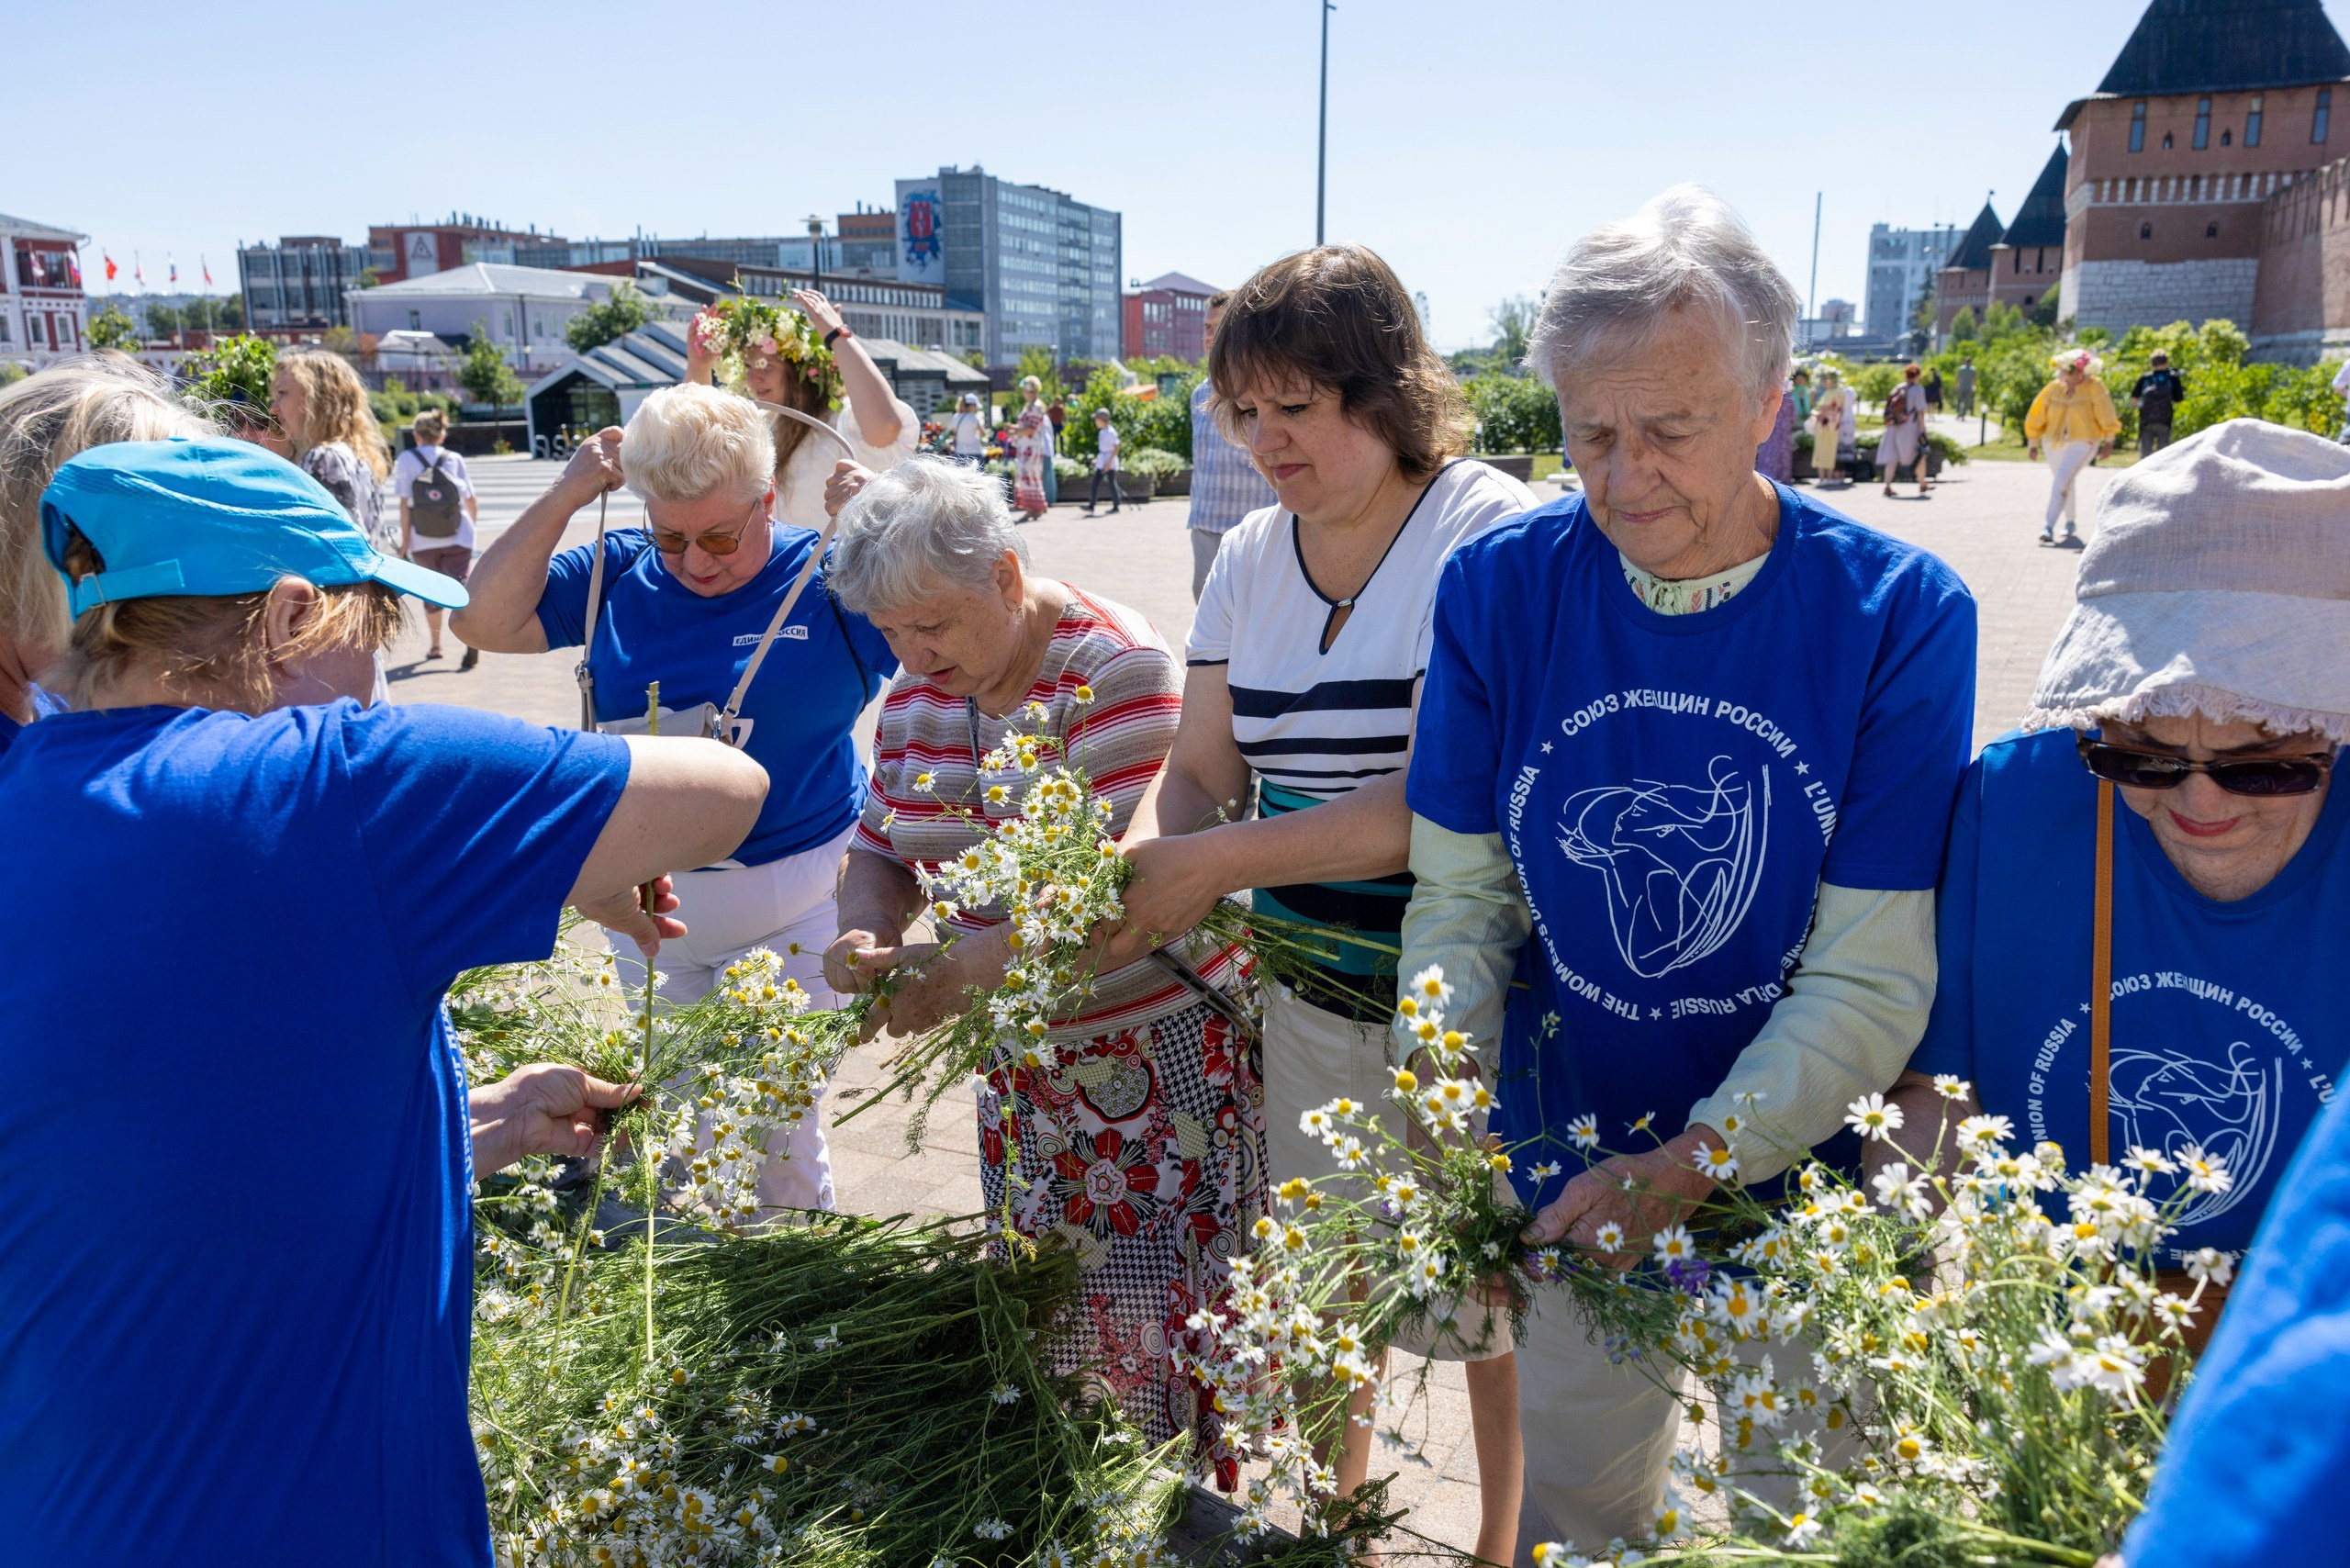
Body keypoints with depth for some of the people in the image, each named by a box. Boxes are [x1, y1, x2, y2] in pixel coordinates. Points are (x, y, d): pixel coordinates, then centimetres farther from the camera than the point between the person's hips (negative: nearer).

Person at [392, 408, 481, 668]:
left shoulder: (405, 459, 0)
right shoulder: (454, 459, 3)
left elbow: (404, 504, -5)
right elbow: (471, 502, 6)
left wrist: (405, 541, -1)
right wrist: (473, 523, 27)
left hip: (424, 541, 0)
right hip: (458, 538, 0)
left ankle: (435, 646, 28)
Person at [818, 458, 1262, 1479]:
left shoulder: (1116, 669, -18)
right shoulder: (915, 699, 5)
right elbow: (879, 850, 12)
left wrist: (967, 962, -27)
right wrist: (867, 935, -10)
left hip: (1160, 1048, -6)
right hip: (1023, 1054, 7)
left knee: (1159, 1310, -1)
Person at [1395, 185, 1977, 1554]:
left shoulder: (1901, 616, -17)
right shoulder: (1498, 589, -11)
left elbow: (1871, 981, -16)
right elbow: (1459, 896, -6)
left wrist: (1688, 1164, -26)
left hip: (1803, 1192, -1)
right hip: (1567, 1193, 2)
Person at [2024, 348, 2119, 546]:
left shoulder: (2094, 386, -9)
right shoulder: (2053, 388, -3)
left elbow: (2105, 413, -6)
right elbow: (2036, 416, 5)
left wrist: (2109, 440, -6)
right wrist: (2033, 443, 8)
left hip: (2083, 442, -4)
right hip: (2054, 442, 4)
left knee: (2062, 480, -22)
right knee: (2067, 482, 20)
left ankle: (2048, 526, -26)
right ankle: (2071, 522, 41)